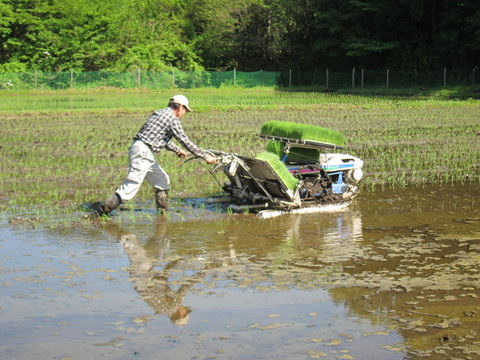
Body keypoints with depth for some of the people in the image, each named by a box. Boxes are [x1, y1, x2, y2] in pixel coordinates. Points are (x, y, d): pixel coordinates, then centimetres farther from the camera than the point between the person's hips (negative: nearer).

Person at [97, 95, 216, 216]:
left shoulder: (159, 113, 21)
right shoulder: (172, 118, -7)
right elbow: (185, 141, -8)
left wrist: (177, 150, 43)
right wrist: (205, 156, -3)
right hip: (143, 152, -10)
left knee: (162, 180, 17)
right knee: (131, 187, -11)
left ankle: (162, 213, 21)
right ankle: (103, 211, -12)